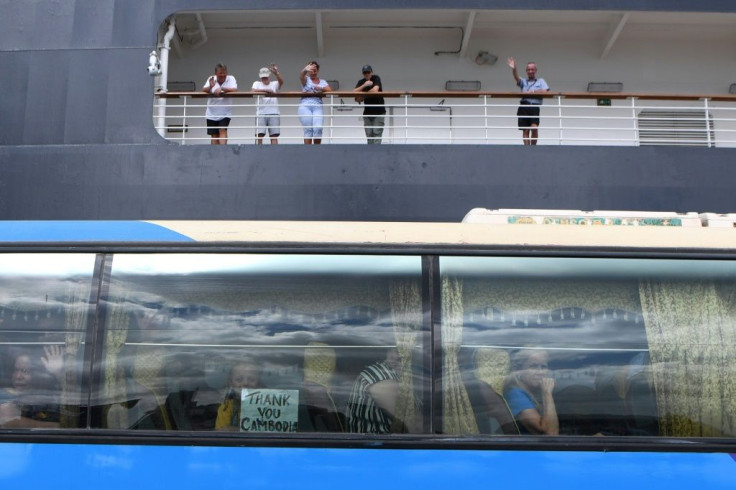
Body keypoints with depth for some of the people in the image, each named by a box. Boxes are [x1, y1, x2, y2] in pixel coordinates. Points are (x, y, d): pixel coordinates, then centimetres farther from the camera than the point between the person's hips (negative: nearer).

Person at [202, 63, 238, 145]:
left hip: (225, 113, -3)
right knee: (214, 135, 5)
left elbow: (235, 90, -18)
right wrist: (210, 87, -31)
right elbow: (203, 90, -9)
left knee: (223, 131, -17)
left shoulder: (231, 79, -2)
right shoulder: (211, 79, 2)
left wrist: (221, 88, -30)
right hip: (212, 114, 3)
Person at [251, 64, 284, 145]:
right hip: (261, 113, 0)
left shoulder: (274, 84, 12)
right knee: (259, 135, -7)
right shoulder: (257, 83, 15)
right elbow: (253, 90, -7)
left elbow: (281, 82, -12)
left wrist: (276, 73, -32)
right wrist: (266, 90, -14)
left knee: (274, 135, -2)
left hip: (273, 113, 0)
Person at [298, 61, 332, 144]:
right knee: (308, 129, -11)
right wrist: (305, 70, -37)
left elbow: (330, 90, 5)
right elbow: (301, 75, -13)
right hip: (305, 106, -1)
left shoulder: (322, 82, 19)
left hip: (317, 107, 1)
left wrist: (321, 88, -14)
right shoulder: (306, 79, 12)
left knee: (318, 128, -16)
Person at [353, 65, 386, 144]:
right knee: (369, 134, 1)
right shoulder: (361, 82, 7)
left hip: (379, 111, -4)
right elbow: (354, 92, -8)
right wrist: (364, 85, -21)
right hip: (367, 112, 4)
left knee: (377, 133, -12)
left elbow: (375, 90, -22)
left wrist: (362, 96, -11)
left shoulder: (376, 78, -5)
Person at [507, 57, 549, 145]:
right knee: (525, 130, 0)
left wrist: (532, 92, -3)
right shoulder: (523, 81, 20)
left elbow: (544, 91, -1)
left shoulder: (541, 81, 17)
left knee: (534, 127, -18)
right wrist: (513, 69, -22)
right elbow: (516, 77, -2)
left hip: (535, 107, -2)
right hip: (524, 107, 2)